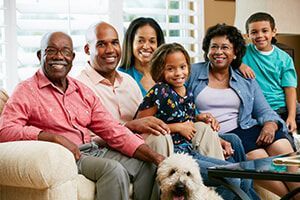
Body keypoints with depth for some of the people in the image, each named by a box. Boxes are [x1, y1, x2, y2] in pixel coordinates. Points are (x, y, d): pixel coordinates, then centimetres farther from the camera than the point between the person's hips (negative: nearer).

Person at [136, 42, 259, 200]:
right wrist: (177, 127, -14)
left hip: (189, 151, 8)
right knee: (230, 179, -17)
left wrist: (198, 118, 4)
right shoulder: (159, 91, -12)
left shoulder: (188, 94, 11)